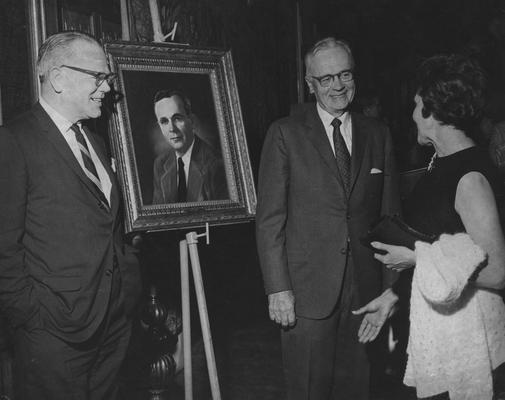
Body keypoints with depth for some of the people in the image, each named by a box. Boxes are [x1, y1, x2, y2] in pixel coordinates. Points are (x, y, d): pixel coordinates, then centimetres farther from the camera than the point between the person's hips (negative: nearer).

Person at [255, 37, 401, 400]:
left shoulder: (378, 135, 9)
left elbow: (390, 215, 10)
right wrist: (278, 289, -10)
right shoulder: (286, 134, -2)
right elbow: (269, 218, -5)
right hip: (308, 290, -3)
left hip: (366, 289, 3)